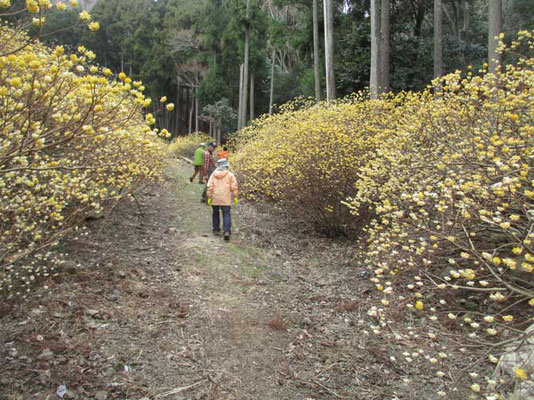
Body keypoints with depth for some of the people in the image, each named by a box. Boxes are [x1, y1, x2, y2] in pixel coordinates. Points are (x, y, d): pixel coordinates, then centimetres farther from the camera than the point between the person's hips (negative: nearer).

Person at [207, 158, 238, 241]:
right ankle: (227, 231, -18)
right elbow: (234, 187, -5)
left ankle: (216, 230, 26)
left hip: (215, 198, 2)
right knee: (226, 214, -2)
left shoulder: (213, 175, 3)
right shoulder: (230, 175, -1)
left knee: (216, 213, 20)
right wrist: (235, 197, 3)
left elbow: (210, 187, -2)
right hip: (226, 199, -2)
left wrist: (209, 197, 3)